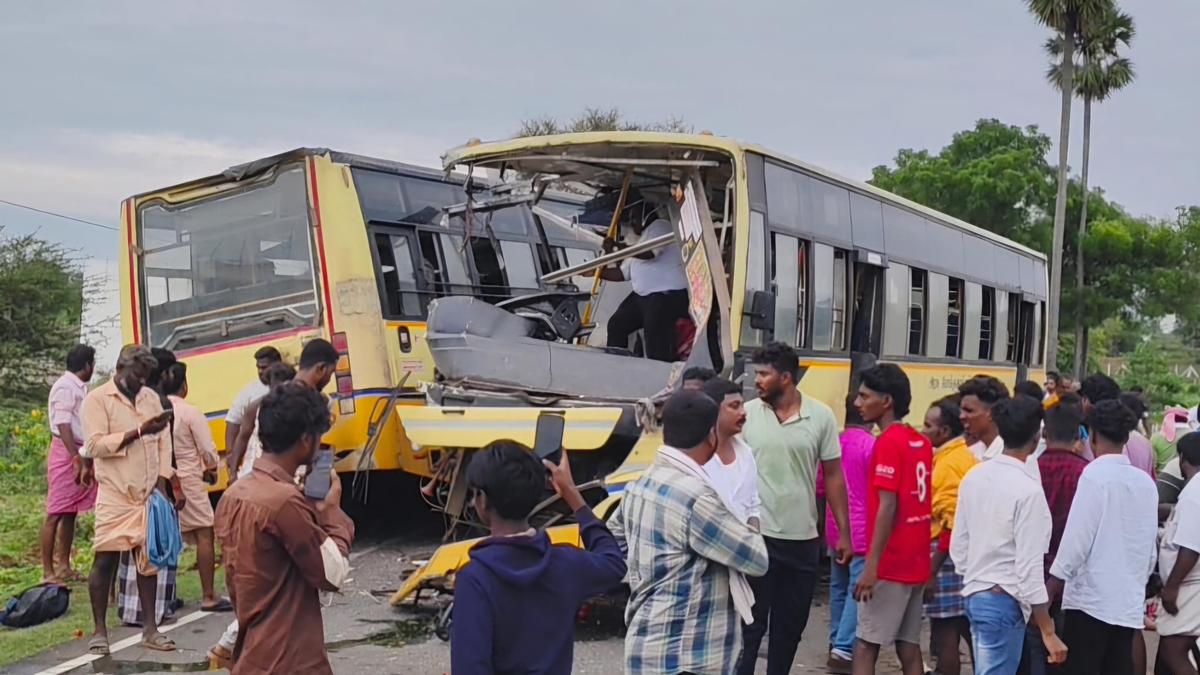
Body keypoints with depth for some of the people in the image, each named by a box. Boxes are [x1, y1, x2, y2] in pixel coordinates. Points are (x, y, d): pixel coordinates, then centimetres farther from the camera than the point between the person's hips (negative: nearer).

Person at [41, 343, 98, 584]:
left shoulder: (80, 387, 14)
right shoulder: (65, 387, -12)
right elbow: (63, 426, -18)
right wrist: (77, 460, -22)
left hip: (80, 454, 9)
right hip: (66, 454, -9)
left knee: (70, 513, 11)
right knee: (56, 513, -6)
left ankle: (63, 567, 17)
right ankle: (48, 572, -5)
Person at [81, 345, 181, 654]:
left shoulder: (151, 397, 12)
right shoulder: (97, 399, -4)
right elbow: (94, 446, -14)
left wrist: (163, 481, 2)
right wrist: (138, 432, -20)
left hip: (149, 493, 5)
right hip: (115, 494, -5)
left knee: (148, 558, 8)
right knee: (105, 560, -2)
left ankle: (150, 628, 15)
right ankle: (99, 630, 8)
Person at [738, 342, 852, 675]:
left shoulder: (821, 416, -1)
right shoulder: (747, 414, -2)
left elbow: (833, 476, 5)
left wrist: (844, 533, 4)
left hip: (803, 539, 2)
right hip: (756, 536, -2)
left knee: (791, 625, 13)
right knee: (750, 622, 2)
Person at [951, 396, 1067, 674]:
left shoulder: (973, 477, 4)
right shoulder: (1028, 489, -17)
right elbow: (1029, 567, -18)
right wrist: (1047, 630, -13)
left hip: (973, 594, 8)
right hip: (1004, 600, -8)